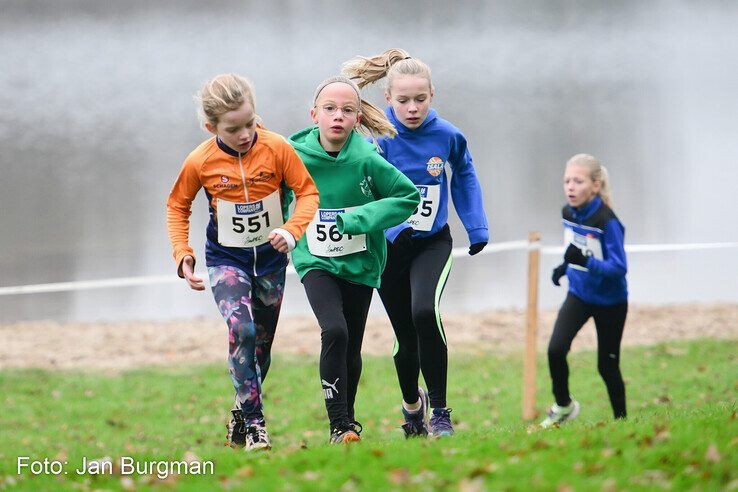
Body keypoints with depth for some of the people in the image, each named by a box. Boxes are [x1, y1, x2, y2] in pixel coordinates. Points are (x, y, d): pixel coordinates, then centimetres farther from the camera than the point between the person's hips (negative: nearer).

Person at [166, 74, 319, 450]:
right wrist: (182, 255, -8)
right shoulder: (200, 162, -15)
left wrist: (292, 230, -26)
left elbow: (307, 192, -8)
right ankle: (254, 424, -19)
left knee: (261, 344, 12)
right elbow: (177, 206, 1)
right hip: (226, 260, -2)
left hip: (270, 259, 2)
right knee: (241, 331, -24)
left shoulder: (277, 148, -17)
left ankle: (242, 416, 35)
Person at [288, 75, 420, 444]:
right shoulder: (296, 154, -12)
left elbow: (409, 197, -11)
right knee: (334, 332, -22)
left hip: (360, 263, 1)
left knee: (352, 349, 10)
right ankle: (339, 426, -15)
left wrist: (359, 218, -21)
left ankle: (348, 420, 34)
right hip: (316, 262, -1)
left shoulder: (366, 161, -18)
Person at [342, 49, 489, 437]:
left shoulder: (447, 135, -9)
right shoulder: (380, 140, -16)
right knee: (406, 339, 7)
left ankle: (438, 409, -14)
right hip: (388, 245, 0)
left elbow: (464, 175, 11)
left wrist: (476, 227, 9)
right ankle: (411, 404, 38)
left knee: (425, 312, -26)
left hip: (432, 242, 0)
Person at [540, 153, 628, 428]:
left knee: (607, 365, 3)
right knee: (555, 349, -14)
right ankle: (563, 406, 7)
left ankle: (621, 420, 23)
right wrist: (566, 266, 11)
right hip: (578, 294, 5)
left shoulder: (607, 221, -25)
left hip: (610, 302, -5)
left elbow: (619, 267, -27)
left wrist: (585, 261, -39)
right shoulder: (568, 212, -3)